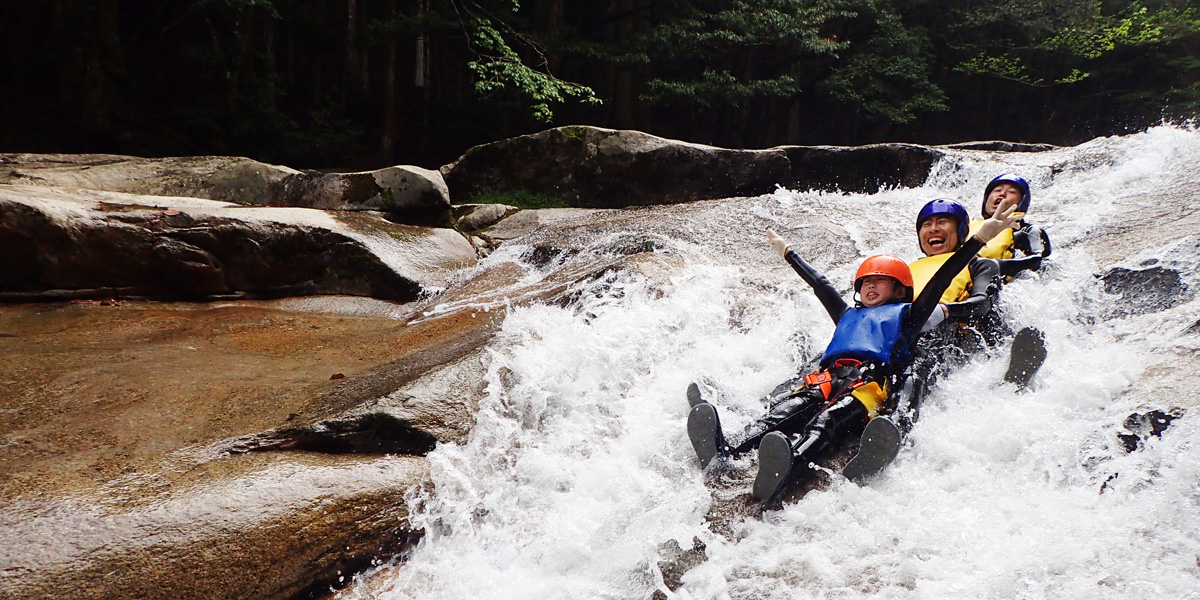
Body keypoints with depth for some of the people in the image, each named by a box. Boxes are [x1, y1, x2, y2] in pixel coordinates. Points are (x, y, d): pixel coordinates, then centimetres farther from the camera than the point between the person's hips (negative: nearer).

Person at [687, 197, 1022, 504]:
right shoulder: (849, 315, 41)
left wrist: (981, 237, 10)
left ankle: (787, 468, -66)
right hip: (830, 376, 4)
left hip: (874, 379, -4)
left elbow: (939, 282, 18)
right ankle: (726, 455, -54)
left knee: (832, 418, -36)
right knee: (792, 407, -28)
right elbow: (820, 284, 52)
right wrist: (787, 252, 65)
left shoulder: (906, 314, 27)